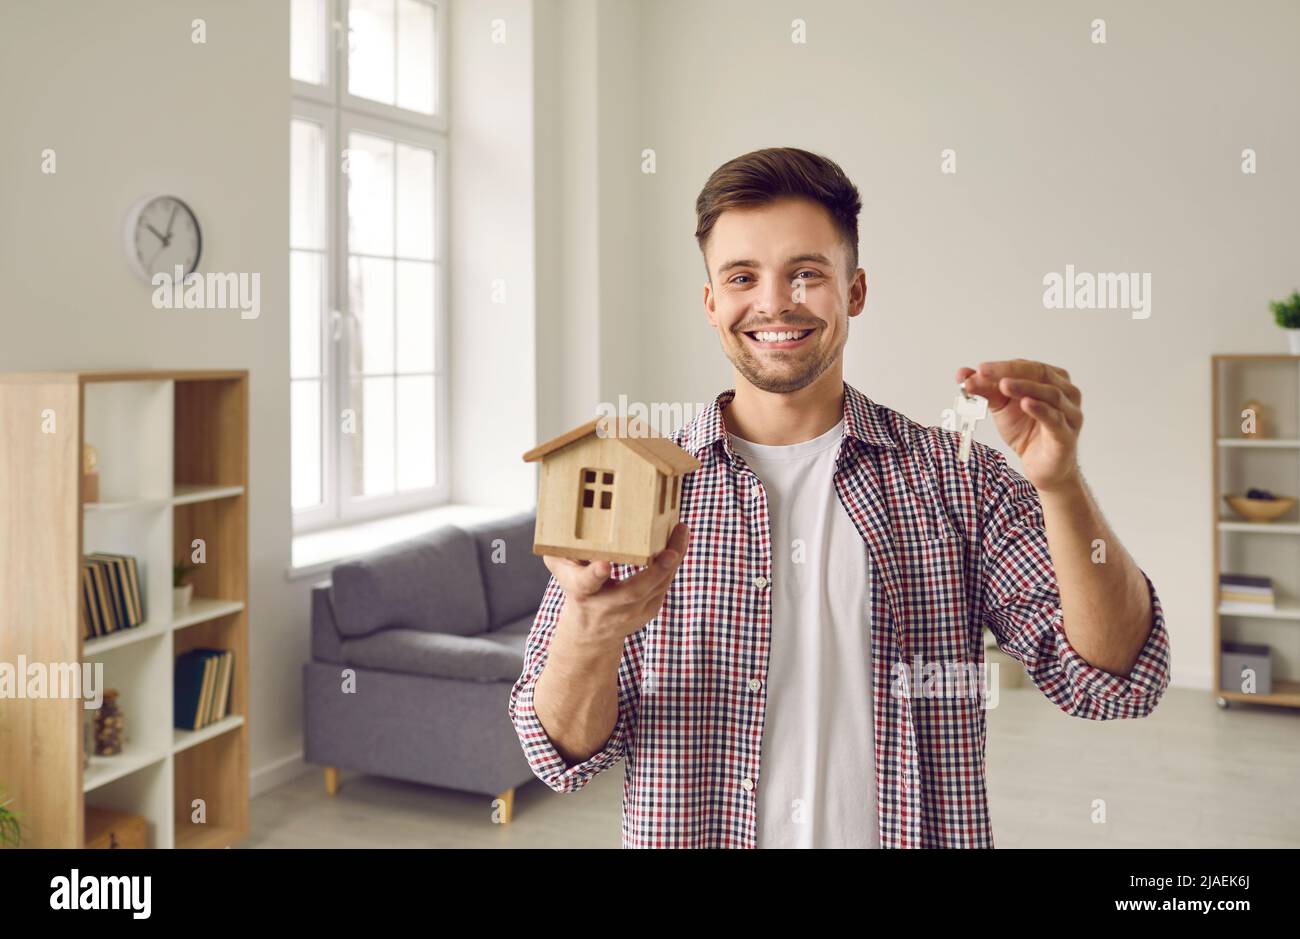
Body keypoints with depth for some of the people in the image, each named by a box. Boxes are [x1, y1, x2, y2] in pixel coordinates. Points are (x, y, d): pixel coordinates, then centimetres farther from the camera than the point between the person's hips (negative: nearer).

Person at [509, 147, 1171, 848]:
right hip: (692, 836, 0)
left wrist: (1058, 484, -27)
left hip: (910, 833, 1)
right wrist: (590, 634, -30)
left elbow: (1116, 682, -12)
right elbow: (567, 752, -8)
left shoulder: (960, 481, -5)